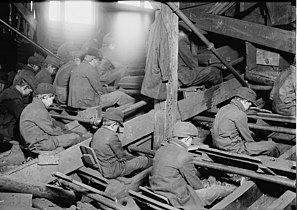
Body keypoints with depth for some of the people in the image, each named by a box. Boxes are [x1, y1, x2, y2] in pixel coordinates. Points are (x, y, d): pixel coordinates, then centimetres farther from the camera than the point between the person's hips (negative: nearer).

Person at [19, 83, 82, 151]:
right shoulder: (39, 110, -18)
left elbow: (52, 122, 17)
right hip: (40, 144, -11)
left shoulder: (33, 107, 14)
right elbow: (51, 130, -16)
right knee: (76, 137, -14)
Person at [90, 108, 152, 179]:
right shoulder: (112, 137, -24)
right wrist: (136, 158, 6)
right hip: (112, 172, -8)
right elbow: (122, 157, -14)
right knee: (144, 160, 2)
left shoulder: (97, 133, 1)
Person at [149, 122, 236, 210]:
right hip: (176, 200, -8)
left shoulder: (161, 150, 1)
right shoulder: (185, 156, -23)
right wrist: (204, 184, 14)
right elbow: (194, 184, -10)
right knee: (216, 190, 10)